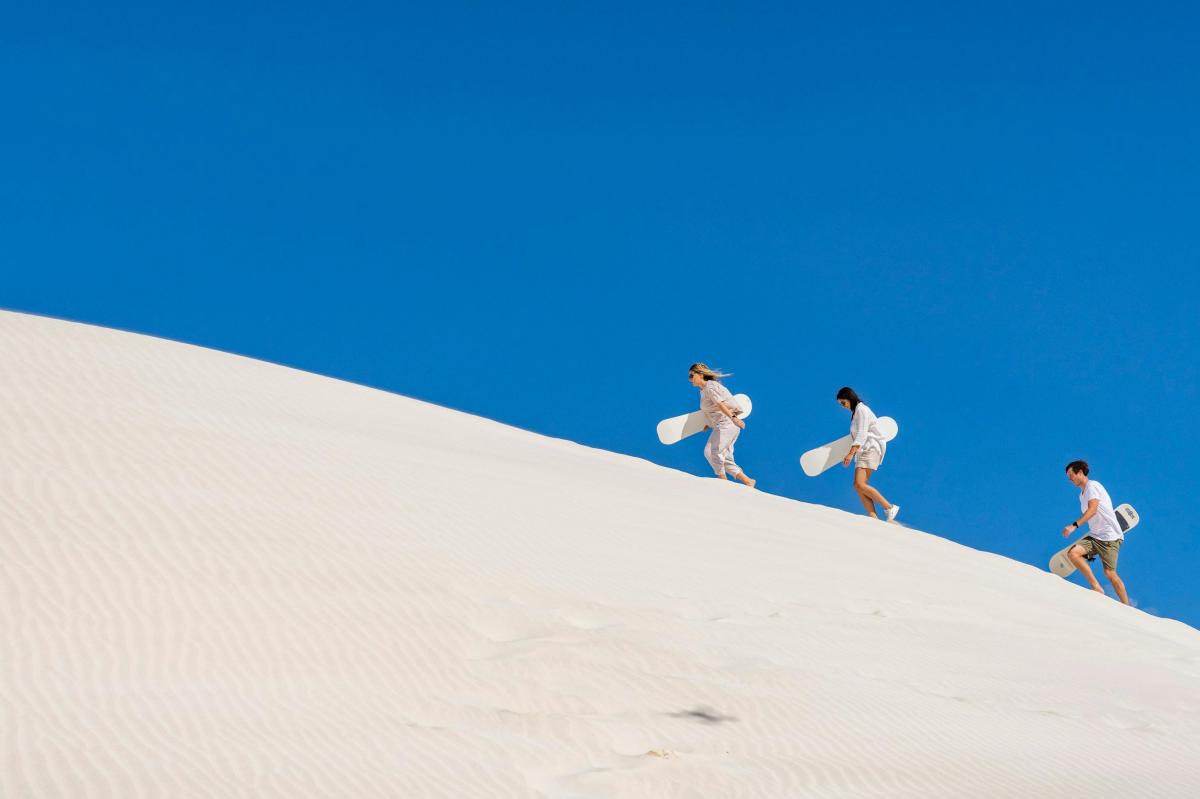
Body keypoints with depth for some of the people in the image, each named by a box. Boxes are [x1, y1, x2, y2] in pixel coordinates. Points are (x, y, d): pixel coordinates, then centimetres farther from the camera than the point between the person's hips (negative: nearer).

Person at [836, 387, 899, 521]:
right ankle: (874, 518, -10)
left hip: (871, 449, -10)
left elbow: (862, 434, -19)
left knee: (859, 484, -21)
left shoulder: (861, 410, -8)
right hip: (863, 451, 10)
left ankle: (890, 508, -17)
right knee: (859, 486, -4)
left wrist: (851, 453, -27)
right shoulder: (856, 411, 21)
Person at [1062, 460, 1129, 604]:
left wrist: (1074, 525, -30)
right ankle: (1095, 587, -14)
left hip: (1110, 537, -8)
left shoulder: (1092, 486, -8)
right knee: (1072, 553, -15)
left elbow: (1092, 510, -22)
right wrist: (1091, 549, 26)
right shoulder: (1082, 494, 20)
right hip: (1094, 536, 8)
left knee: (1110, 573, -10)